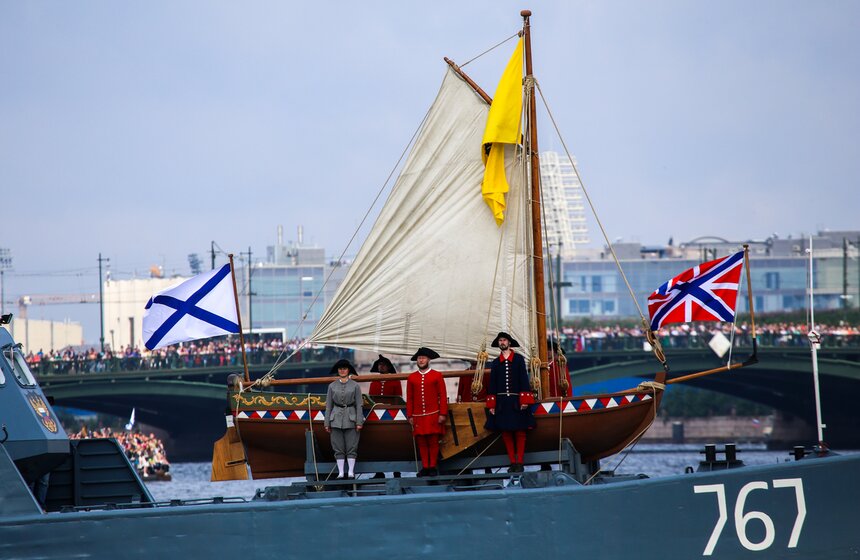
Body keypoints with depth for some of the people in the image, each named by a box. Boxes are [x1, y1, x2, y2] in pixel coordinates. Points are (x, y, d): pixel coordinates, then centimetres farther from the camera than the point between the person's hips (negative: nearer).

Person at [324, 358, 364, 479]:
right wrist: (327, 423, 4)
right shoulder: (332, 386, 7)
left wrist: (359, 422, -5)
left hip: (350, 419, -1)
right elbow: (328, 405, 9)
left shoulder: (355, 385, 3)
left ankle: (351, 472, 2)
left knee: (351, 447, -2)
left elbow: (359, 405, 2)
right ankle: (341, 472, 4)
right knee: (338, 448, 0)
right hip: (336, 419, 1)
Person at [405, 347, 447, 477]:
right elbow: (409, 398, 11)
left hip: (433, 416, -2)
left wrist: (443, 414, -6)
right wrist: (410, 416, 5)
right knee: (421, 442, 0)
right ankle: (425, 467, 5)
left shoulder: (437, 376, 3)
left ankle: (433, 466, 3)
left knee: (433, 441, -3)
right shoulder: (411, 378, 10)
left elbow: (443, 396, 1)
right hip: (418, 416, 2)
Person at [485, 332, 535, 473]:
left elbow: (524, 380, -1)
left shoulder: (519, 359, 3)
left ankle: (519, 462, 1)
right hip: (502, 402, 2)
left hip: (516, 401, -2)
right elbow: (492, 384, 10)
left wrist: (525, 401, -9)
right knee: (506, 433, 1)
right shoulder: (495, 363, 10)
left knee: (520, 432, -2)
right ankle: (512, 462, 6)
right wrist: (491, 404, 3)